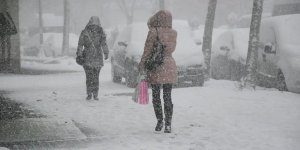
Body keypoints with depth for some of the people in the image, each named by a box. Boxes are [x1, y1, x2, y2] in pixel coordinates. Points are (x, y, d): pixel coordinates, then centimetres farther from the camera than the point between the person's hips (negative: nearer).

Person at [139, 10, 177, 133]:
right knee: (167, 96, 5)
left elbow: (147, 50, -9)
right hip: (170, 66, 4)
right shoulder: (173, 34, 4)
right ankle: (168, 124, 2)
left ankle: (160, 121, 14)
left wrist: (142, 64, 1)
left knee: (156, 96, 9)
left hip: (155, 67, -4)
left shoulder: (154, 32, -9)